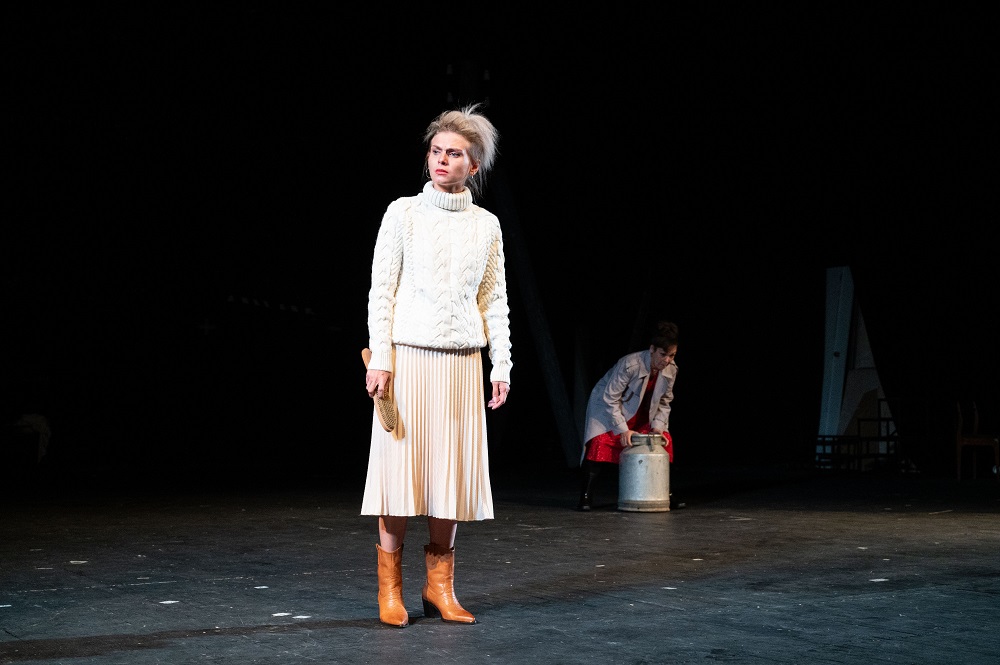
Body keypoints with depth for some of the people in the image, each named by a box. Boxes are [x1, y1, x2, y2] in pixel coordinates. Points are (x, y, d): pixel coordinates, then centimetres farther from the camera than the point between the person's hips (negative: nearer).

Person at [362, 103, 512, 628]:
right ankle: (390, 588, 6)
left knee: (453, 467, 2)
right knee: (400, 463, -3)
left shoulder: (486, 224, 10)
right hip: (408, 355, -3)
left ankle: (439, 586, 11)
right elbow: (381, 290, -1)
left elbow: (494, 300, 11)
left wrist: (502, 365, 5)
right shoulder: (403, 212, 2)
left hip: (462, 363, 3)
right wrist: (379, 358, -8)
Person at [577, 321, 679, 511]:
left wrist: (658, 427, -13)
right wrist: (623, 430, -31)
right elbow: (611, 399, -29)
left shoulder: (671, 370, -14)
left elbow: (664, 402, 0)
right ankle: (586, 496, -18)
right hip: (607, 406, -6)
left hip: (640, 413, 6)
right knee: (600, 442, -26)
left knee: (664, 439, -7)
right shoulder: (630, 365, -33)